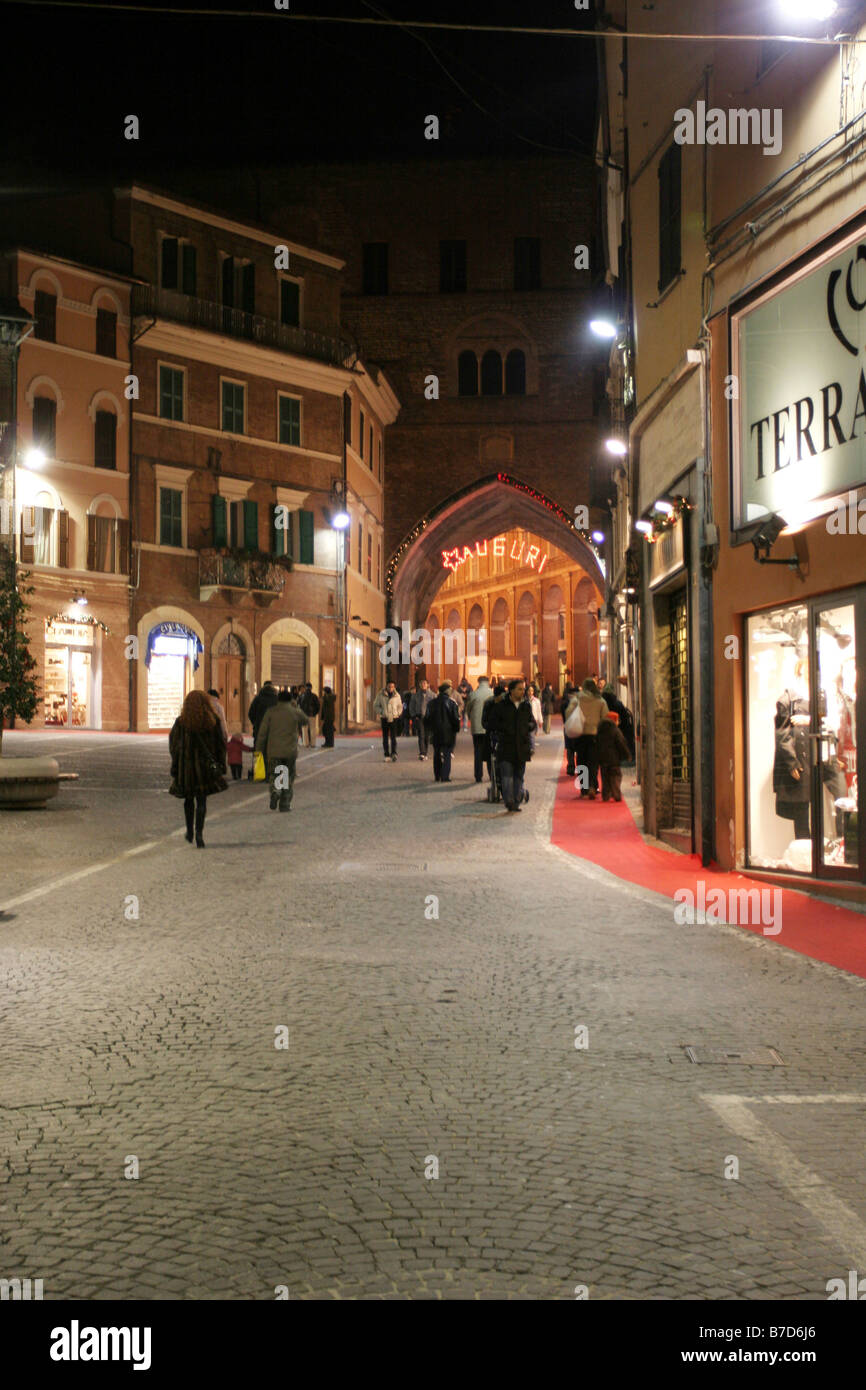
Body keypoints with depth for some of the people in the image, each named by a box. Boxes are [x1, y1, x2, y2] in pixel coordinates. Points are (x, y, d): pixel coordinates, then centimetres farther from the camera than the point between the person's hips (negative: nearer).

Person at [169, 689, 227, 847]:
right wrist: (221, 767, 9)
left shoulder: (180, 722, -4)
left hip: (185, 765, 0)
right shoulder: (213, 721, -2)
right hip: (206, 766, 0)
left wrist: (174, 770, 2)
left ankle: (190, 831, 26)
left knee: (189, 799, 19)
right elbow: (220, 745, 1)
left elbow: (174, 746, -4)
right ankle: (198, 833, -14)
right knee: (202, 800, 1)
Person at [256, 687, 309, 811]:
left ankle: (275, 791, -19)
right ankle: (285, 804, 7)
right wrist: (297, 707, 27)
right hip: (291, 751, 0)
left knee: (274, 775, 11)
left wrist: (259, 748, 4)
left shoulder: (271, 711, -1)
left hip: (274, 750, 0)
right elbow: (305, 720, 21)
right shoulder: (295, 712, -1)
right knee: (289, 778, 10)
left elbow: (263, 731, -3)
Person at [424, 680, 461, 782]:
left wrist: (431, 728, 18)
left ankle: (437, 776, 19)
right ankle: (445, 776, -5)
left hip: (436, 733, 4)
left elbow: (427, 718, 5)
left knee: (437, 754, 14)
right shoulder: (452, 703, -10)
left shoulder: (432, 703, 2)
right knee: (447, 754, 1)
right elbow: (456, 718, -11)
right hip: (448, 732, -4)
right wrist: (456, 729, 2)